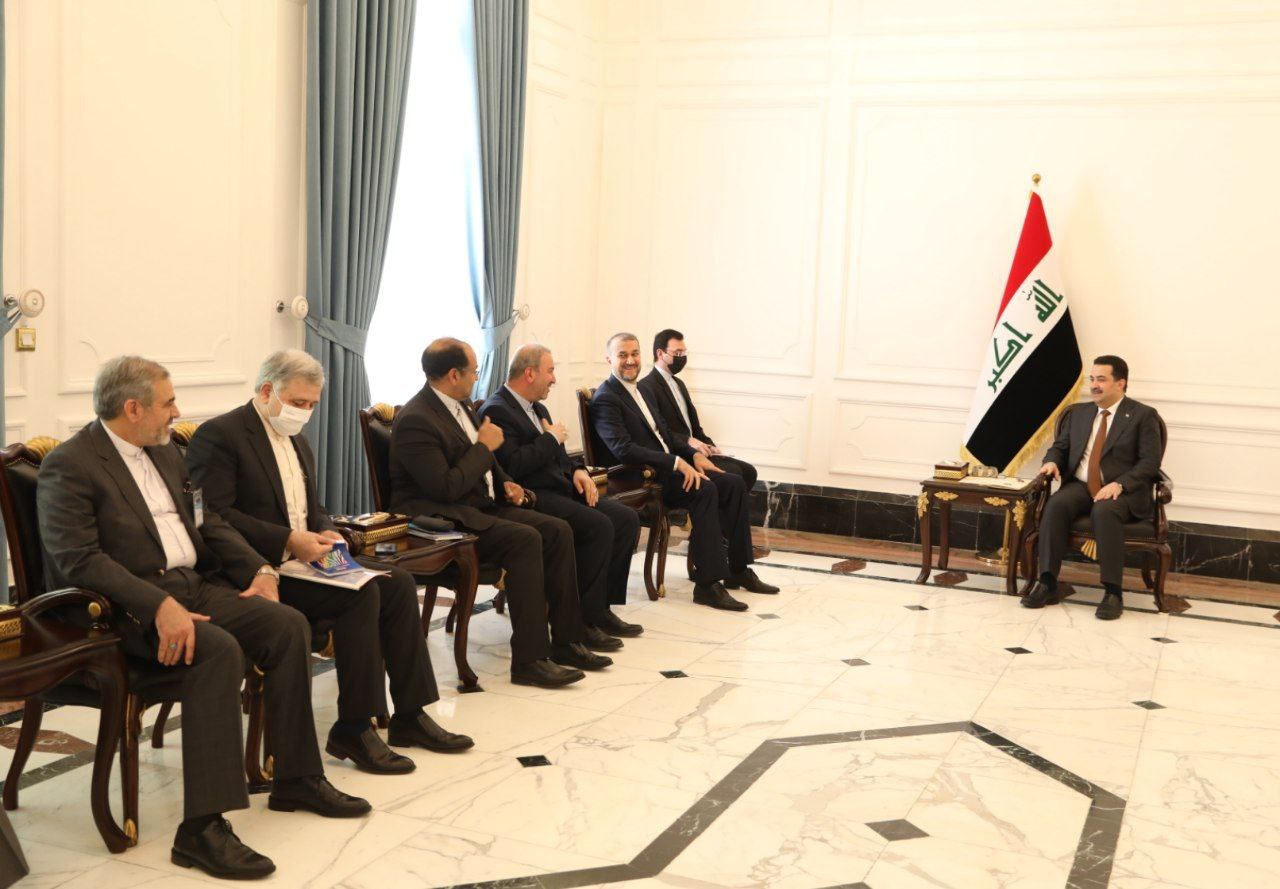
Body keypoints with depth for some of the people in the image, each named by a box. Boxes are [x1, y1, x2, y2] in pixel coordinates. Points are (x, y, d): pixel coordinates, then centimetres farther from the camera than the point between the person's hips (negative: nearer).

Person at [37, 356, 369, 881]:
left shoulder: (165, 452, 17)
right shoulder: (69, 466, -10)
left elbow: (206, 522, 21)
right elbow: (78, 559, -21)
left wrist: (258, 567, 4)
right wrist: (158, 606, -31)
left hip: (192, 585, 8)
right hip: (127, 607, -8)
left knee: (289, 625, -9)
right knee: (218, 649, -32)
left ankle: (296, 779, 2)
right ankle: (202, 827, -30)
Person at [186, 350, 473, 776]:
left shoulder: (297, 442, 21)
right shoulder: (218, 435, -8)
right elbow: (216, 516, -18)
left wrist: (327, 533, 1)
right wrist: (289, 541, -23)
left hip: (300, 559, 9)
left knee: (398, 582, -8)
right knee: (361, 593, -26)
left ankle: (409, 716, -3)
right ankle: (353, 729, -18)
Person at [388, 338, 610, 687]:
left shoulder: (459, 405, 13)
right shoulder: (415, 421, -18)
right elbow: (447, 487, -24)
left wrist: (504, 483, 8)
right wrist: (484, 446, -14)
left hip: (482, 507, 10)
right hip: (442, 519, -10)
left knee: (559, 531, -5)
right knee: (525, 539, -29)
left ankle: (566, 641, 0)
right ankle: (529, 659, -24)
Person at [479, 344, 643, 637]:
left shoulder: (538, 408, 20)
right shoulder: (497, 411, -11)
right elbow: (512, 465, -23)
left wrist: (577, 470, 4)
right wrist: (551, 438, -12)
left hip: (561, 488, 10)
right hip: (532, 497, -10)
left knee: (627, 519, -4)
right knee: (599, 526, -27)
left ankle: (601, 608, 1)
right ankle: (583, 621, -18)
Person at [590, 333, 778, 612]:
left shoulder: (642, 390, 19)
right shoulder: (605, 399, -12)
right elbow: (623, 449, -23)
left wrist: (694, 454, 5)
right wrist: (676, 462, -25)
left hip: (667, 468, 10)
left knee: (734, 483, -2)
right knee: (705, 490, -30)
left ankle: (738, 570, 5)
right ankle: (708, 584, -27)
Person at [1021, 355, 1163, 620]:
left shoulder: (1143, 416, 3)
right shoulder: (1078, 413, 19)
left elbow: (1150, 462, -5)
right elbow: (1060, 446, 23)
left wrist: (1119, 484, -20)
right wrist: (1052, 461, -2)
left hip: (1122, 491, -4)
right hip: (1080, 486, 4)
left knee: (1104, 511, -37)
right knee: (1056, 505, -29)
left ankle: (1112, 592, -33)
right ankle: (1047, 584, -27)